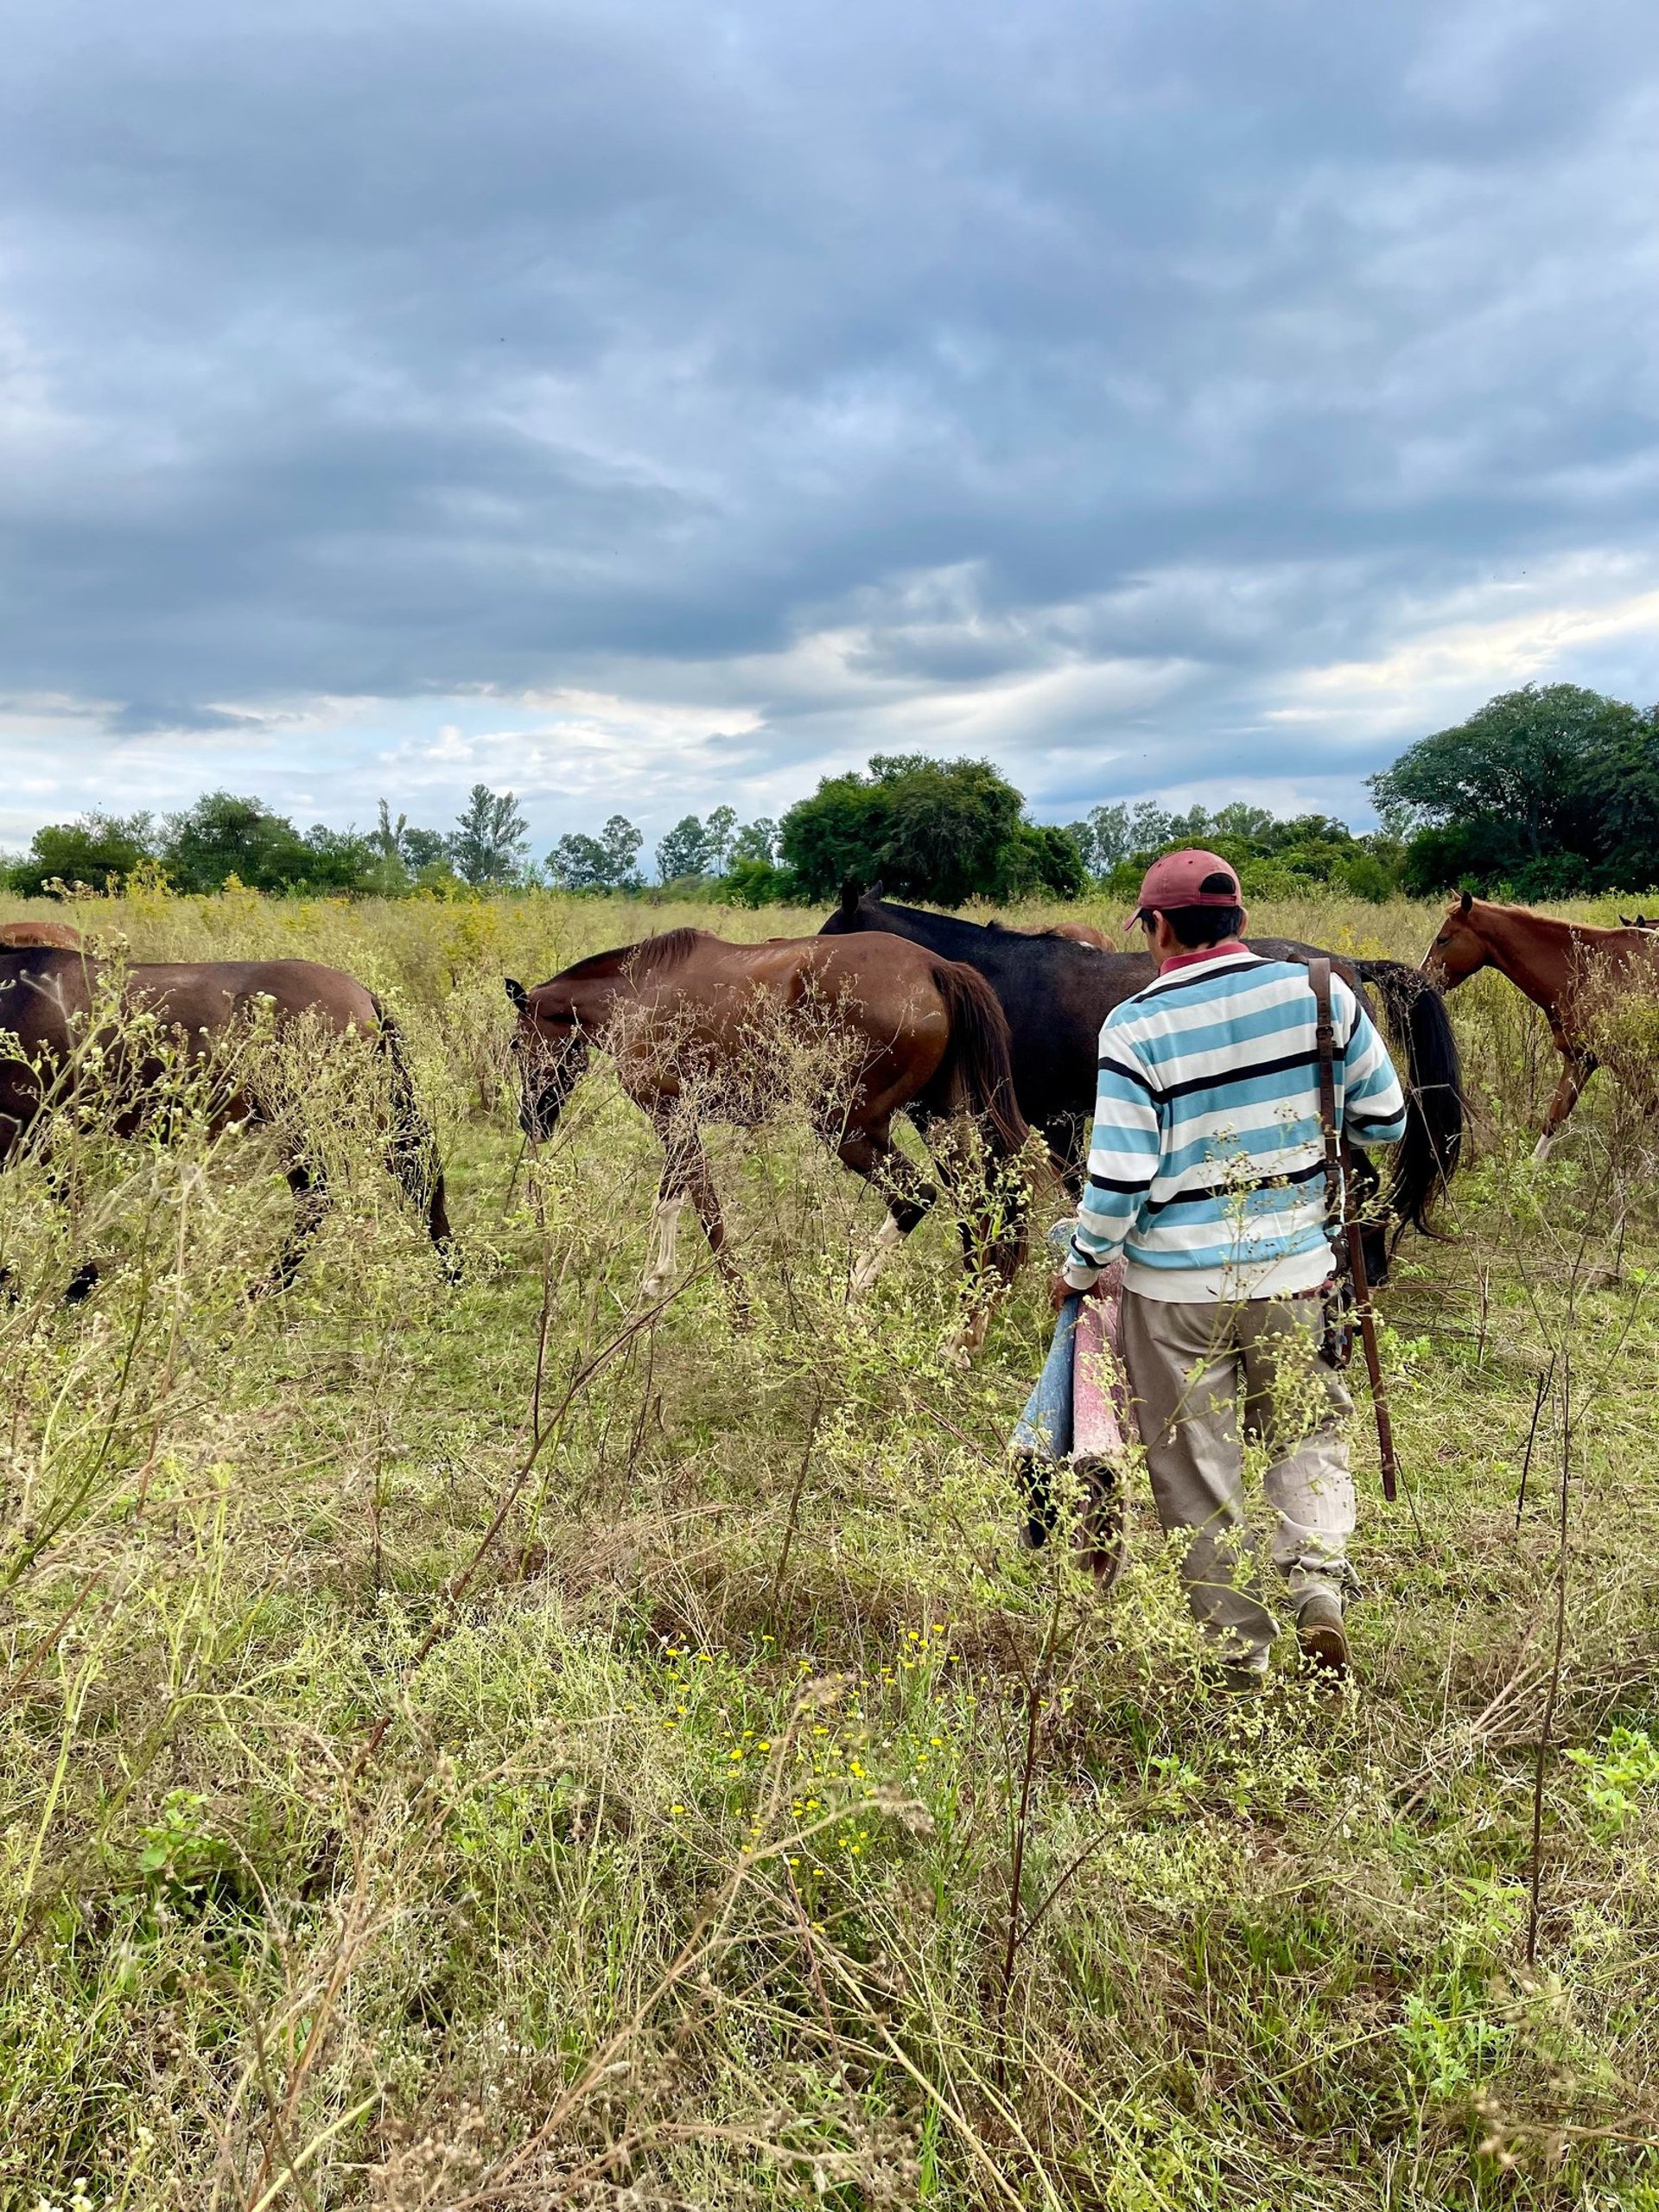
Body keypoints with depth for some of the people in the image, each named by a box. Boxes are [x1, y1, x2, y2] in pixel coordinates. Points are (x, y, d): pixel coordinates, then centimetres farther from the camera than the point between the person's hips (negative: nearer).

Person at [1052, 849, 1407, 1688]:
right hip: (1295, 1272, 3)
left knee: (1195, 1473, 12)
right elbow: (1386, 1121, 4)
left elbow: (1118, 1180, -16)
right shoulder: (1320, 992, -5)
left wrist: (1079, 1269, 1)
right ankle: (1318, 1579, -1)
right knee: (1309, 1435, 21)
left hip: (1176, 1286, -2)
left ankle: (1238, 1650, 21)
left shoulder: (1136, 1027, -14)